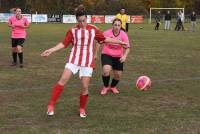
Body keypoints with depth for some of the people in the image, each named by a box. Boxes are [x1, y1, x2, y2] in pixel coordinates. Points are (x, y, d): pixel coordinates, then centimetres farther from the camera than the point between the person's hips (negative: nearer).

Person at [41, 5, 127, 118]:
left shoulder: (93, 29, 2)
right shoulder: (72, 31, 0)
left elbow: (104, 39, 14)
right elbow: (64, 44, 2)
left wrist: (119, 42, 16)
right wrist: (51, 50, -8)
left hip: (88, 61, 1)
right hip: (74, 59, 0)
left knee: (85, 87, -2)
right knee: (63, 80, -15)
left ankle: (82, 109, 21)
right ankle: (51, 105, -8)